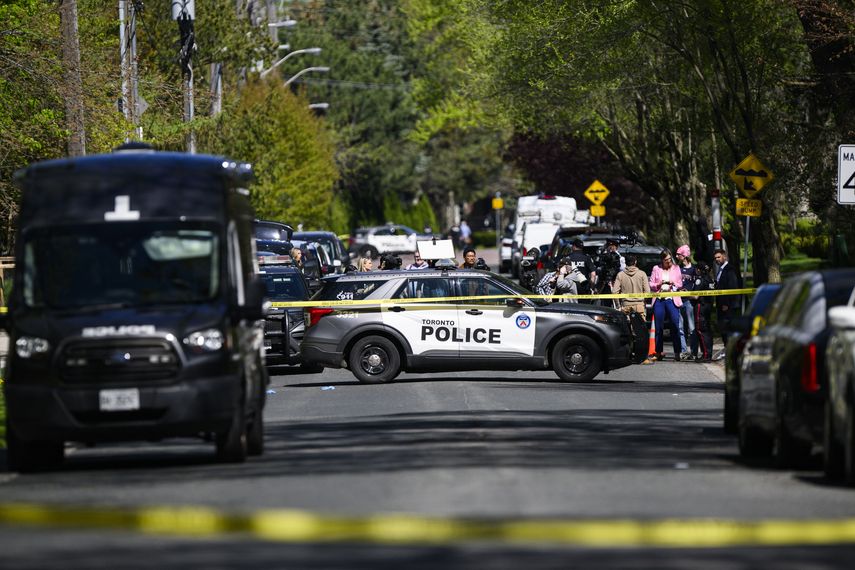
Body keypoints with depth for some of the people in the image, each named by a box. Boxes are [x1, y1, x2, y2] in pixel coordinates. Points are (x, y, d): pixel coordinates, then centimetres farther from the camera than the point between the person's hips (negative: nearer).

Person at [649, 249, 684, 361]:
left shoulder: (676, 269, 11)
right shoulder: (656, 269, 10)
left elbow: (680, 284, 12)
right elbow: (651, 285, 9)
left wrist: (673, 284, -8)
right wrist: (659, 284, -10)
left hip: (672, 300, -1)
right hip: (659, 300, 1)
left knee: (675, 326, -10)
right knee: (659, 327, 2)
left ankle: (677, 353, -9)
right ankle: (658, 352, 9)